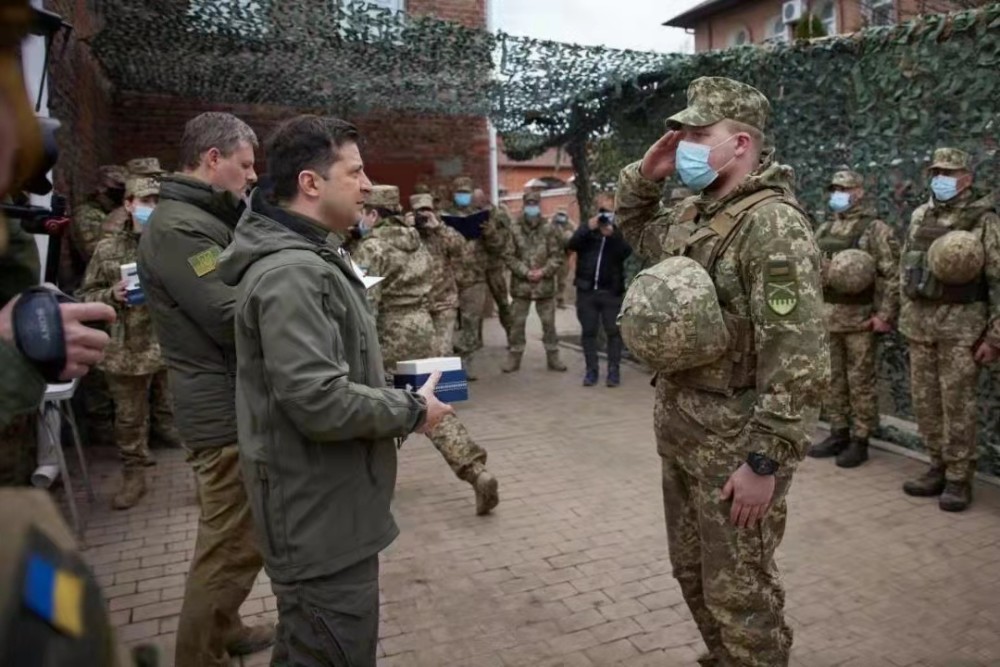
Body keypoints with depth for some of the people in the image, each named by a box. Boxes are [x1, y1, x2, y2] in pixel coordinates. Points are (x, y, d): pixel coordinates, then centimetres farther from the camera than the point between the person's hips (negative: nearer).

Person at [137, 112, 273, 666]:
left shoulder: (203, 220, 15)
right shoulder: (178, 227, -19)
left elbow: (243, 286, 14)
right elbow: (234, 319, -24)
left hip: (231, 403, 11)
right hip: (225, 409, -11)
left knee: (232, 536, 22)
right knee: (232, 544, 1)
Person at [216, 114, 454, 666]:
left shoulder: (311, 256, 11)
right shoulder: (291, 272, -24)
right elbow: (320, 402, -30)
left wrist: (395, 394, 7)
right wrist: (411, 411, -16)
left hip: (326, 505, 11)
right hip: (320, 515, -11)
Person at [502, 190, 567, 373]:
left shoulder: (549, 229, -1)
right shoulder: (515, 229, -4)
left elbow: (558, 255, -1)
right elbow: (509, 257, -4)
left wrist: (543, 271, -13)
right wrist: (525, 272, -13)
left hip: (545, 284, 1)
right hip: (521, 283, 0)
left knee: (549, 322, 9)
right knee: (517, 322, 6)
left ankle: (553, 357, 20)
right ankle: (514, 357, 17)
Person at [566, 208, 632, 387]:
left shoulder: (618, 233, 5)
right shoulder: (587, 231, 9)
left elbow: (626, 252, -12)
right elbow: (571, 245, -9)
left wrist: (612, 235, -24)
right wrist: (587, 228, -20)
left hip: (611, 292, -1)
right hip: (586, 290, 1)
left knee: (613, 331, 1)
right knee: (588, 331, 4)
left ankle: (614, 370, 6)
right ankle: (591, 369, 11)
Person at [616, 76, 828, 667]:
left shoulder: (773, 224, -19)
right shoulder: (691, 216, 8)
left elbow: (797, 357, -24)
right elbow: (633, 226, 28)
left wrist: (765, 462, -23)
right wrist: (645, 173, 8)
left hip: (735, 439, -9)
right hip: (679, 428, 9)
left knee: (740, 593, 7)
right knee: (693, 572, 23)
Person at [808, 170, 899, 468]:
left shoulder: (875, 229, -6)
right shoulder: (824, 230, 14)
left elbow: (893, 274, -12)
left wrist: (885, 315, -17)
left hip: (860, 318, -6)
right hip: (826, 317, 6)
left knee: (860, 382, 1)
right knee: (832, 380, 11)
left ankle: (860, 441, 9)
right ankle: (838, 434, 22)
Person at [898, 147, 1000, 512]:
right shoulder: (919, 216, 11)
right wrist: (906, 316, 14)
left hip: (961, 323, -6)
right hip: (919, 322, 6)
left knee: (957, 404, -2)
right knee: (925, 401, 10)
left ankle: (959, 479, 10)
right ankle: (938, 468, 23)